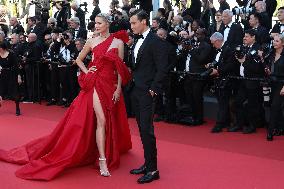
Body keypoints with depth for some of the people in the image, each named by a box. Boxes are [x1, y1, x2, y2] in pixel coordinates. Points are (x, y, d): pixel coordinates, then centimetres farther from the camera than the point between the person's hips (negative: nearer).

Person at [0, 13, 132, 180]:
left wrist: (118, 89, -5)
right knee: (101, 121, -11)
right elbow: (79, 59, 20)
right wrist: (86, 72, 3)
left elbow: (120, 68, 1)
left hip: (111, 84, 1)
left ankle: (111, 151, 29)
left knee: (111, 121, 9)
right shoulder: (92, 42, 5)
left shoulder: (118, 42, 2)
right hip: (96, 83, -1)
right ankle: (103, 161, -10)